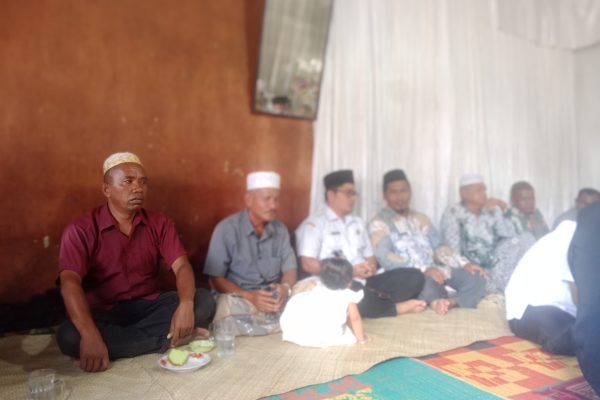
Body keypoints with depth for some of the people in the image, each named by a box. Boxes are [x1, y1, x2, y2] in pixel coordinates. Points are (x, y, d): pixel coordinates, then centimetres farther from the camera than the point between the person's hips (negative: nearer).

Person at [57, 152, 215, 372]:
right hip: (103, 313, -2)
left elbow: (182, 266, -11)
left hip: (147, 306, 2)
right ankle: (171, 338, -24)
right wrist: (90, 336, -39)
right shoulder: (81, 230, -10)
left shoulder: (159, 223, -1)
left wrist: (186, 305, -33)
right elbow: (70, 282, -23)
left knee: (203, 302, -20)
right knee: (69, 337, -34)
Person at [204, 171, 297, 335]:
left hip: (275, 300, 4)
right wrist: (248, 296, -24)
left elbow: (290, 268, 6)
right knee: (226, 305, -35)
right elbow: (215, 278, -9)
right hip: (238, 300, -3)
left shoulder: (280, 229, 8)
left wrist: (285, 287, -19)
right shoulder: (227, 229, -8)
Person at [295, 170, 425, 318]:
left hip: (366, 282, 6)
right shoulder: (314, 224, -1)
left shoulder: (357, 223, 23)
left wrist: (371, 268, -2)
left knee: (415, 276, -10)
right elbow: (308, 264, -11)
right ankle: (398, 307, -15)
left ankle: (376, 301, -27)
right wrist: (350, 271, -14)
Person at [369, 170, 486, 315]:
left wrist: (464, 264, -2)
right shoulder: (379, 223, 0)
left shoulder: (421, 218, 21)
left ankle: (452, 303, -37)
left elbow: (439, 248, 16)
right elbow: (386, 258, -13)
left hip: (435, 271, 6)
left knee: (476, 276, -18)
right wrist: (424, 269, -25)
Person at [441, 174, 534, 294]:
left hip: (495, 267, 6)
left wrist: (500, 212, -12)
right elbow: (452, 251, -11)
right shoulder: (453, 213, -3)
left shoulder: (492, 211, 10)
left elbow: (515, 233, -3)